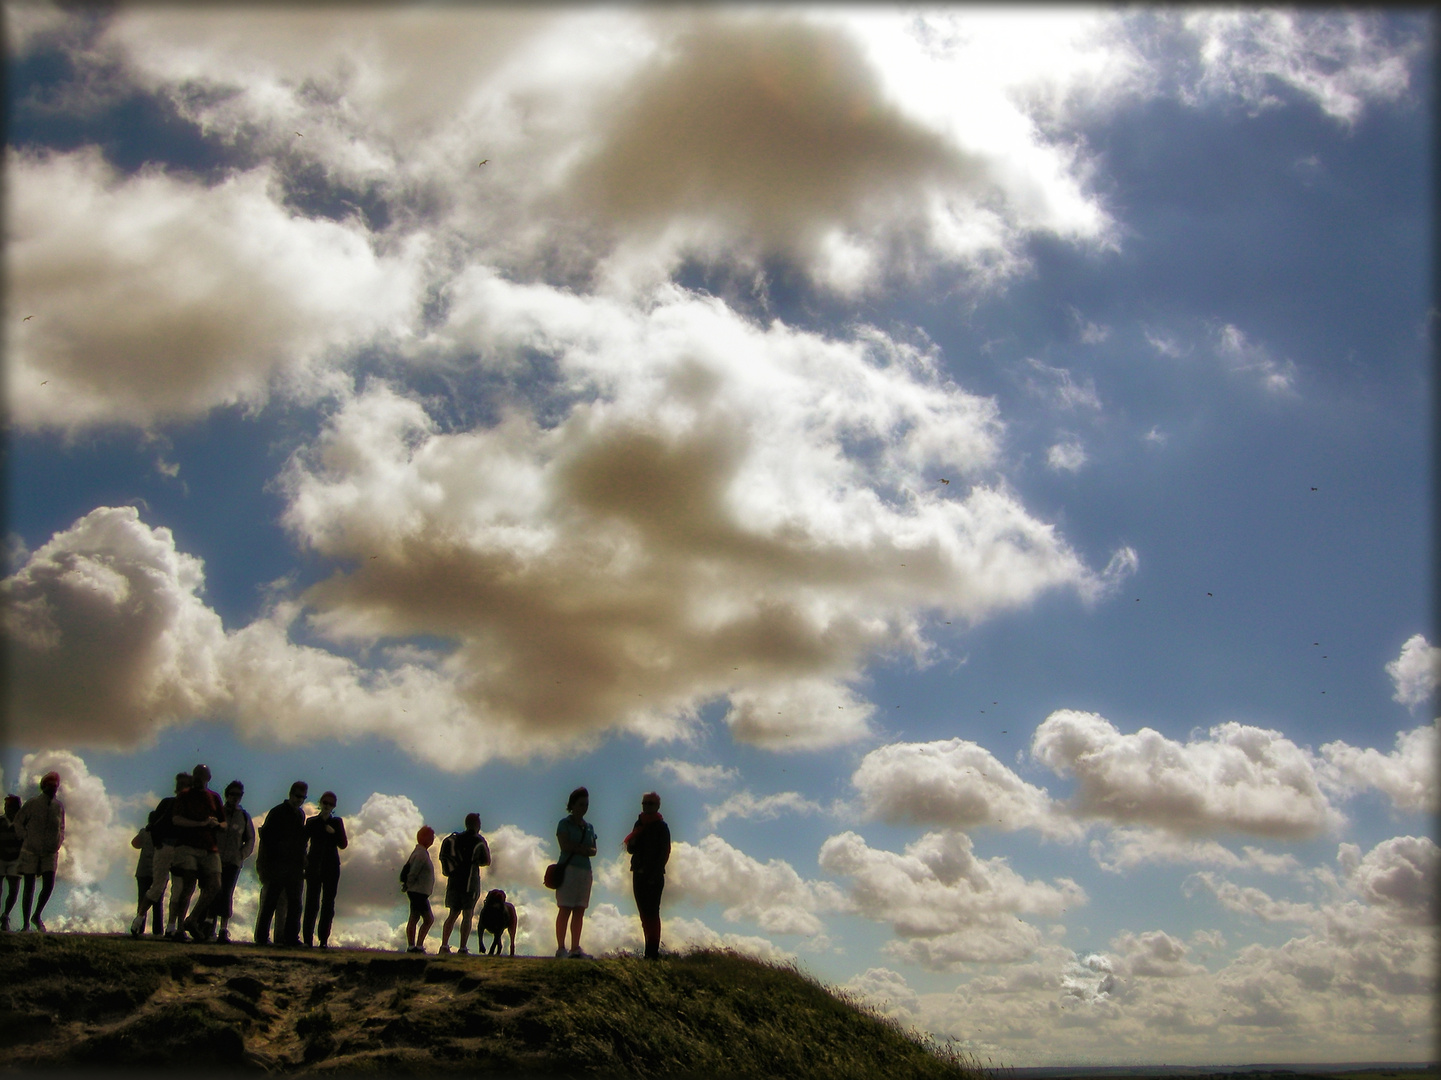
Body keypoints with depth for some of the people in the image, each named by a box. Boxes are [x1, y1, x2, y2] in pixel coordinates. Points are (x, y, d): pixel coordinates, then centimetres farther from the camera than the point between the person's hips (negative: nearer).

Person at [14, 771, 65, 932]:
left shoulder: (59, 806, 5)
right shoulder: (33, 803, -6)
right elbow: (18, 821, 6)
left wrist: (58, 842, 4)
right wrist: (25, 838, -3)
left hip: (50, 853, 3)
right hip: (30, 851, -3)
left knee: (49, 885, -11)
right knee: (29, 888, 0)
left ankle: (37, 916, 11)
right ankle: (26, 924, 9)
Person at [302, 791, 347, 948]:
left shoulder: (337, 823, 9)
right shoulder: (311, 822, 8)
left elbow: (343, 845, 4)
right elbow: (302, 843, 8)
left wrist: (334, 833, -13)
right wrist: (304, 860, -6)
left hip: (331, 867, 1)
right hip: (314, 867, -1)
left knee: (328, 903, -2)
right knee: (312, 902, -6)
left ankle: (324, 939, 0)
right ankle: (308, 939, -6)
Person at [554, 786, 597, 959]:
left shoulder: (589, 827, 18)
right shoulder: (565, 823, 1)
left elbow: (593, 850, 11)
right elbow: (565, 845, -12)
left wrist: (577, 848, -9)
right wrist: (584, 849, -5)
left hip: (585, 870, 6)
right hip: (568, 868, -6)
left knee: (580, 911, 3)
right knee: (565, 909, -8)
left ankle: (575, 948, 5)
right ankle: (561, 948, -6)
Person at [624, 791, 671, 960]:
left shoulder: (661, 826, -3)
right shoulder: (639, 824, 16)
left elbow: (665, 852, -9)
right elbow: (631, 849, 16)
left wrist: (655, 873, -17)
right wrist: (632, 842, -7)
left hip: (653, 875, -7)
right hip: (639, 874, 7)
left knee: (651, 912, -9)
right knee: (644, 913, 7)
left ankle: (653, 951, -10)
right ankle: (650, 950, 11)